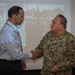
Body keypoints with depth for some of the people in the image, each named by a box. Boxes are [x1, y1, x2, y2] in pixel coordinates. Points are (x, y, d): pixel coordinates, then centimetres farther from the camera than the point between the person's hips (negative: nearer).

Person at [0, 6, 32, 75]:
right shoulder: (8, 32, -26)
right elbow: (16, 54, -24)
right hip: (8, 66, -9)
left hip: (14, 64, 9)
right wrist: (30, 55, -11)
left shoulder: (13, 28, 3)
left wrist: (21, 61, 14)